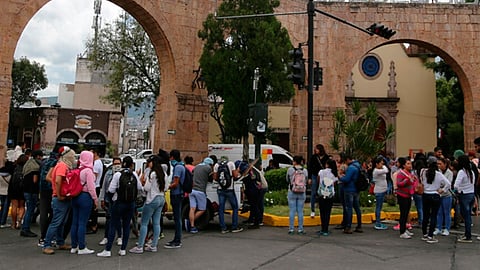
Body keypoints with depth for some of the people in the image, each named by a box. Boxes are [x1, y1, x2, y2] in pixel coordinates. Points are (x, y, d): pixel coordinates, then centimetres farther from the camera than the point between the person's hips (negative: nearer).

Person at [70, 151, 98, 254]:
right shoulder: (88, 170, -12)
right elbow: (90, 187, -14)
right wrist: (95, 199, -5)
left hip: (75, 197, 7)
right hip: (85, 197, -7)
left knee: (75, 222, 11)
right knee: (82, 223, -2)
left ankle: (74, 247, 20)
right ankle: (81, 248, 3)